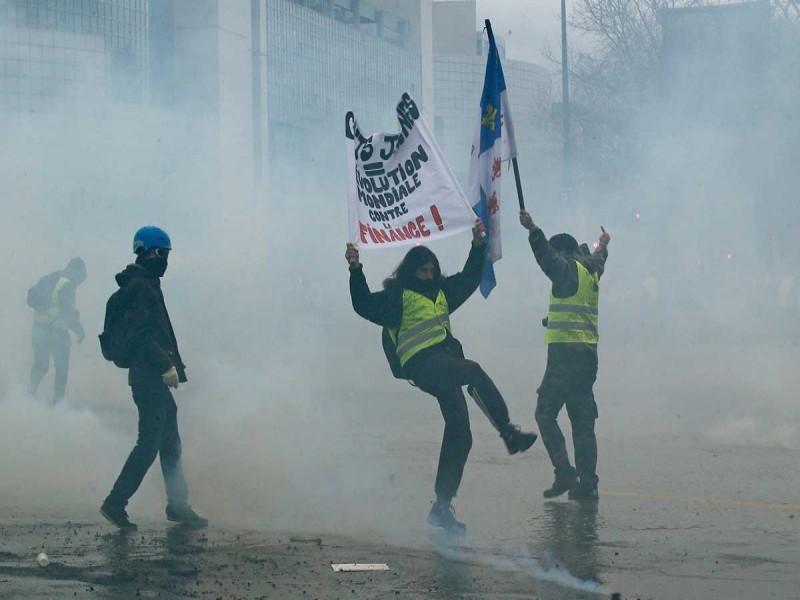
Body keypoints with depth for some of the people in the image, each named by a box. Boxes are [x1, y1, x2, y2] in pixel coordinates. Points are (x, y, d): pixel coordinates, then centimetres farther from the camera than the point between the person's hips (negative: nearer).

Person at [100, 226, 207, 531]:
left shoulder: (148, 284, 20)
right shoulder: (138, 286, -12)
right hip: (148, 377, -10)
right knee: (149, 443, -9)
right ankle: (115, 502, -7)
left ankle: (178, 505, 18)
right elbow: (139, 334, -21)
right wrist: (166, 365, -21)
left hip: (154, 377, 10)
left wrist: (173, 364, 16)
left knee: (170, 441, 13)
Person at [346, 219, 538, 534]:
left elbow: (469, 279, 35)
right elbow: (365, 305, -10)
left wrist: (477, 245, 30)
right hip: (422, 364, -7)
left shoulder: (441, 291, 23)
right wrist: (356, 270, -20)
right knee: (473, 371, -32)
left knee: (459, 435, 1)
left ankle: (442, 506, 6)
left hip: (446, 363, 7)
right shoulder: (397, 296, 2)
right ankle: (509, 433, -35)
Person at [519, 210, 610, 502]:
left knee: (545, 413, -7)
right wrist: (602, 245, 65)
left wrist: (533, 230, -39)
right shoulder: (591, 272, 19)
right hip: (588, 354, 9)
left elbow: (547, 257, -25)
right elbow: (598, 259, 43)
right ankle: (587, 483, 5)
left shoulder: (569, 269, -5)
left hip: (566, 353, -9)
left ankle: (565, 474, -16)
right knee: (582, 420, 8)